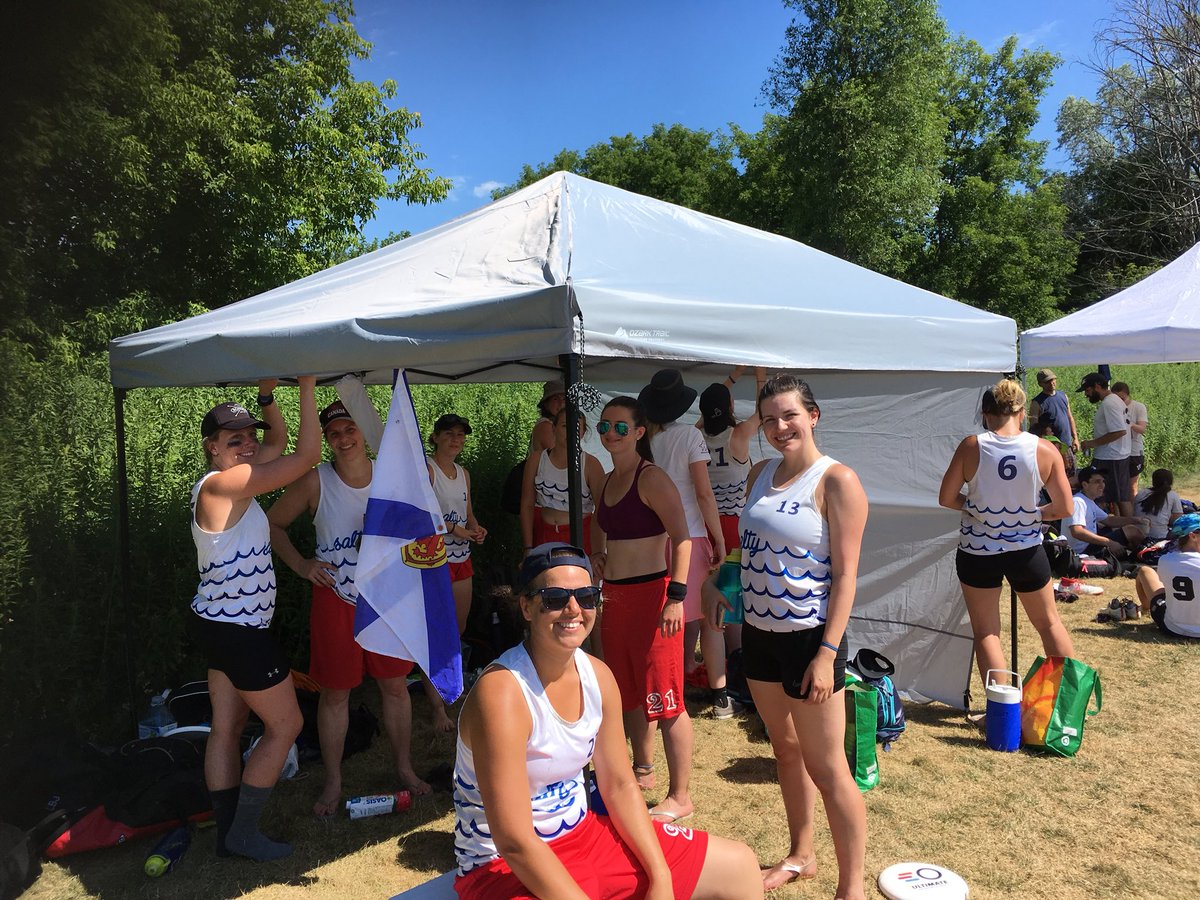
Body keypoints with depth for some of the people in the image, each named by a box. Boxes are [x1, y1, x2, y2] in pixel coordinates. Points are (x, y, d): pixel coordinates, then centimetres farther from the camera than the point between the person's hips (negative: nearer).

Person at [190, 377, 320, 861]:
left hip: (220, 626, 9)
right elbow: (307, 455, -27)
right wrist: (308, 385, -23)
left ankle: (227, 833, 27)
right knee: (285, 725, 5)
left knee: (227, 728, 15)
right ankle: (244, 833, 16)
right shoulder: (220, 484, -22)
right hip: (239, 633, -9)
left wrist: (267, 395, 8)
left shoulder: (233, 480, 5)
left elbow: (279, 440, 20)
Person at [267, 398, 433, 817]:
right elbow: (272, 523, 1)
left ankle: (405, 768, 31)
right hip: (336, 599, -2)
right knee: (335, 692, 8)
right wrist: (301, 565, -11)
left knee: (395, 685, 12)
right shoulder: (315, 482, -11)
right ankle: (333, 782, 26)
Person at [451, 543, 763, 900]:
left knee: (740, 867, 8)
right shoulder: (500, 693, -26)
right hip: (504, 867, -7)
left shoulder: (598, 676, -3)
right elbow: (515, 843, -26)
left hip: (582, 830, 7)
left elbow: (620, 786, 4)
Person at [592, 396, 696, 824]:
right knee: (628, 692, 20)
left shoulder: (651, 478, -13)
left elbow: (681, 538, -19)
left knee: (664, 699, -2)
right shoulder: (608, 481, 12)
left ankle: (679, 796, 11)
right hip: (615, 596, 9)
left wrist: (676, 596, -24)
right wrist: (600, 555, 10)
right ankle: (643, 771, 38)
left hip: (650, 594, -9)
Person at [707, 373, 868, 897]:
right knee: (785, 750, 21)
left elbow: (845, 575, -15)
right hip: (759, 632, 7)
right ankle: (800, 856, 40)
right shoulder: (760, 475, 7)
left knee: (826, 768, 2)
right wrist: (720, 585, 2)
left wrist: (827, 654, -19)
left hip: (808, 638, -7)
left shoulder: (837, 481, -13)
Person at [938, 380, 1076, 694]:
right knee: (1049, 623, 24)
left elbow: (946, 498, -9)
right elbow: (1064, 508, -4)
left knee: (986, 633, 11)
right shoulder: (1045, 450, -10)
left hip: (977, 553, -1)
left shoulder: (971, 447, -14)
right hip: (1027, 551, 2)